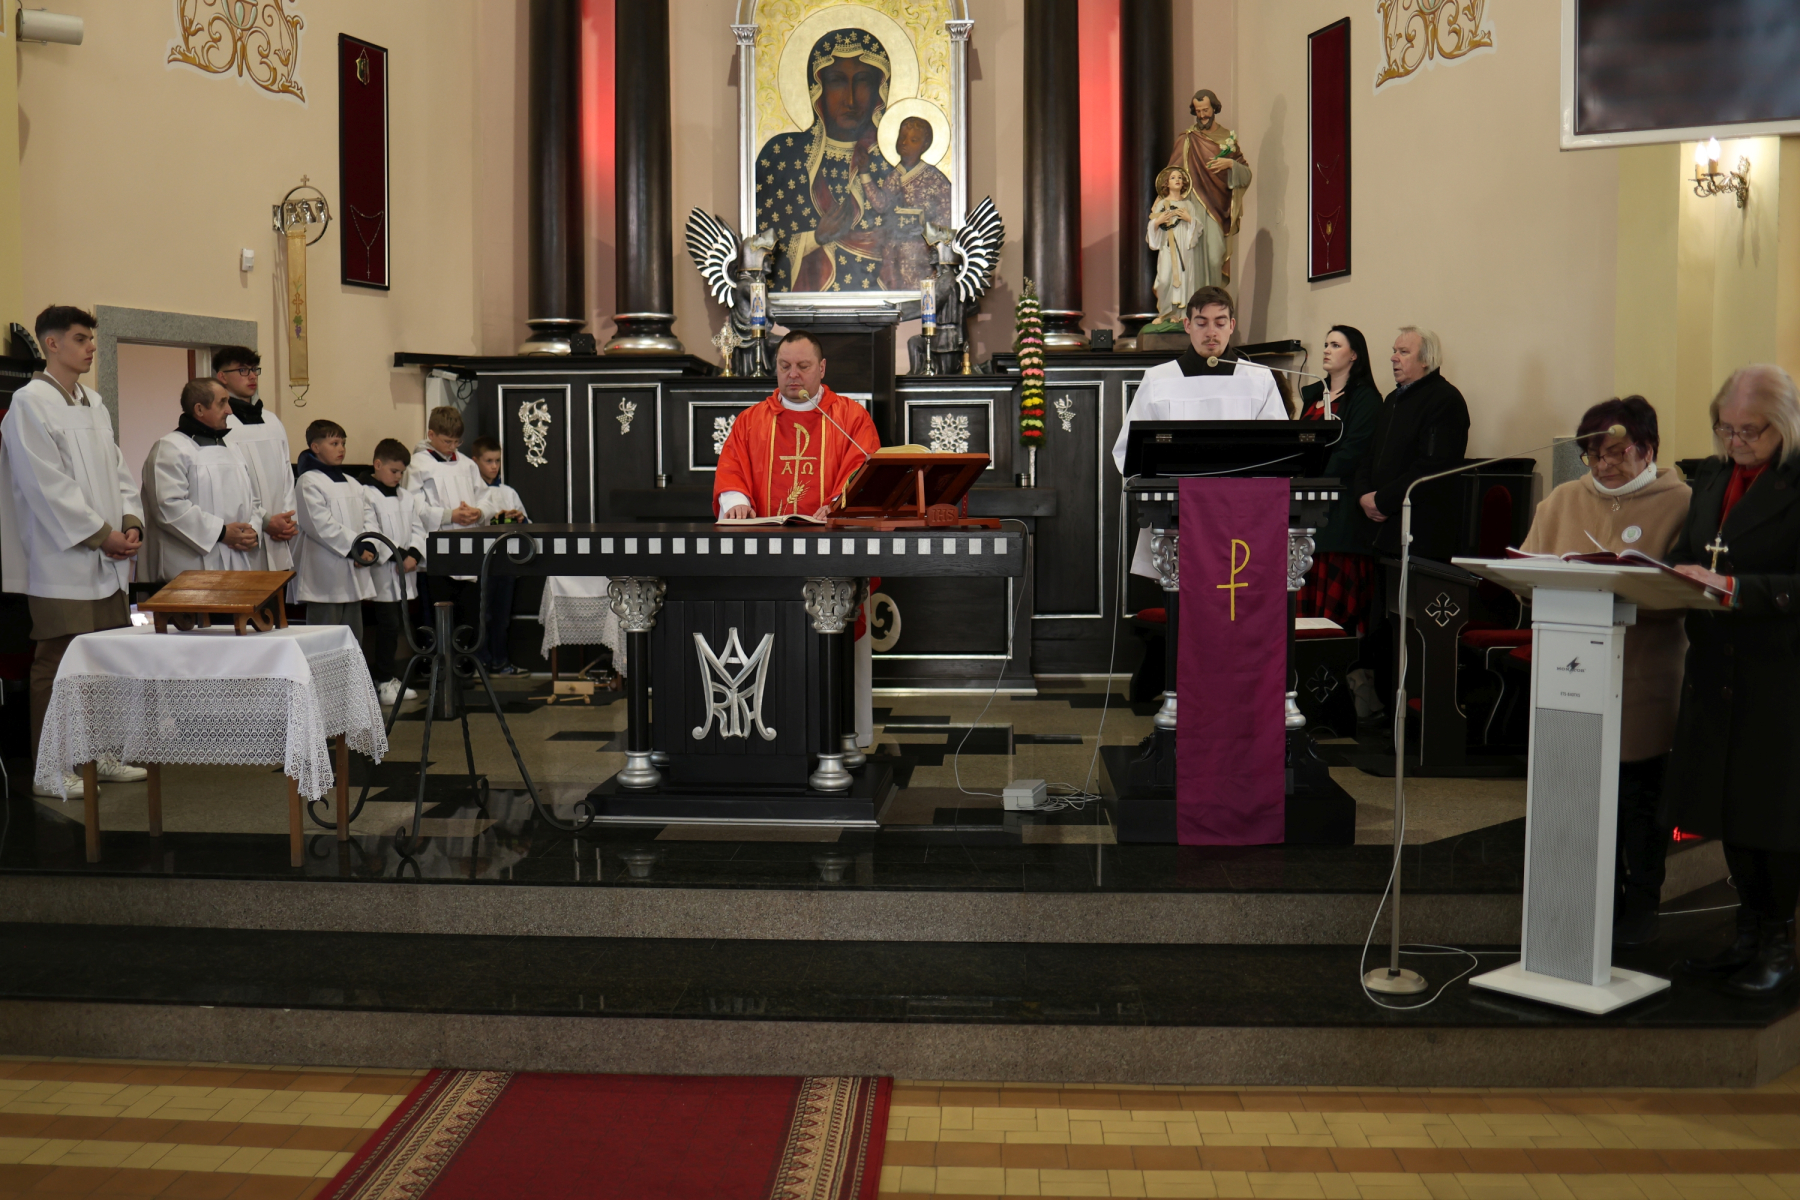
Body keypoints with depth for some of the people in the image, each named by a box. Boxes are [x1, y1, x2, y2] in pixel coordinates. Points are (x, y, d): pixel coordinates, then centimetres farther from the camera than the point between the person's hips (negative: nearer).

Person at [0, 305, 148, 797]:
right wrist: (101, 535, -13)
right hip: (62, 564, -8)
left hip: (108, 562, 8)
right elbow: (48, 486, -15)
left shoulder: (93, 402, 15)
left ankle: (100, 754, 22)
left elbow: (116, 470, 17)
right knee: (57, 668, -2)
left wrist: (131, 522, 1)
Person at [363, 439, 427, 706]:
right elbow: (371, 535, -14)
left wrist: (413, 555, -8)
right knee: (388, 625, -7)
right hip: (382, 573, -7)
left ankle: (387, 677, 21)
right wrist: (397, 556, -18)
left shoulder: (406, 498, 14)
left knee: (396, 625, 11)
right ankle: (383, 682, 1)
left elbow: (418, 529, 11)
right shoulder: (367, 496, -7)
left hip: (404, 574, 7)